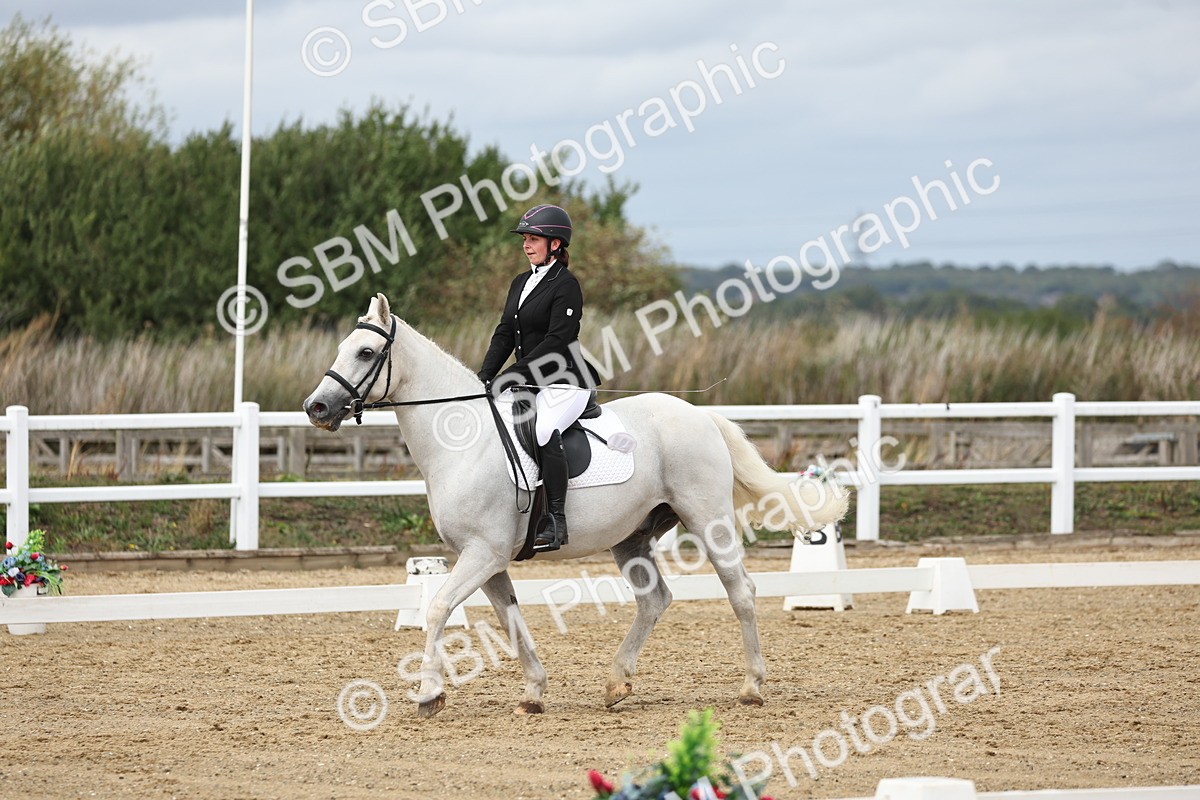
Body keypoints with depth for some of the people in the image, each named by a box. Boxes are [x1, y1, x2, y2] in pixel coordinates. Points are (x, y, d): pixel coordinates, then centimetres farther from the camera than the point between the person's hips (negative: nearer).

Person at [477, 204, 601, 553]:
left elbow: (557, 340, -17)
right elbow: (505, 333, 14)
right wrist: (485, 376, 0)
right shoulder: (521, 283, 17)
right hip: (528, 382, 10)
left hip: (563, 383, -10)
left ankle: (556, 521, -32)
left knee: (544, 431, -33)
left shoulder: (566, 285, -10)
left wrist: (514, 375, -21)